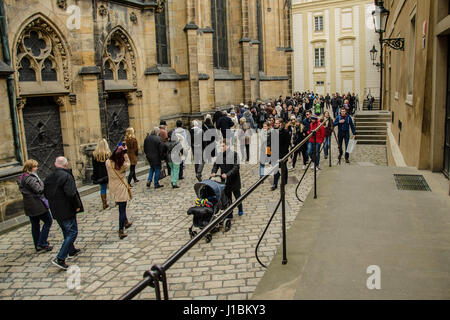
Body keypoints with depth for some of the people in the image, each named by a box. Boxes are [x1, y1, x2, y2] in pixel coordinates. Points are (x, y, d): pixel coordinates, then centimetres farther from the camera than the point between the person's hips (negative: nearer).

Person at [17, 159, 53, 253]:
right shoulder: (30, 178, -19)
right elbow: (38, 189, -23)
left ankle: (37, 246, 22)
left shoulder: (22, 178, 12)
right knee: (48, 221, 1)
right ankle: (42, 244, 0)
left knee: (35, 225, 15)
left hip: (28, 206, 10)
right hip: (37, 204, -10)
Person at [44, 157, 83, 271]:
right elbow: (71, 193, -26)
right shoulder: (66, 176, -19)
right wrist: (77, 206, -14)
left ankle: (71, 251, 40)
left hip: (56, 211, 8)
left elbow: (45, 193, 15)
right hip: (67, 210, -8)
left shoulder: (49, 178, 7)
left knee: (67, 232, 24)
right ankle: (60, 259, -8)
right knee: (72, 233, -2)